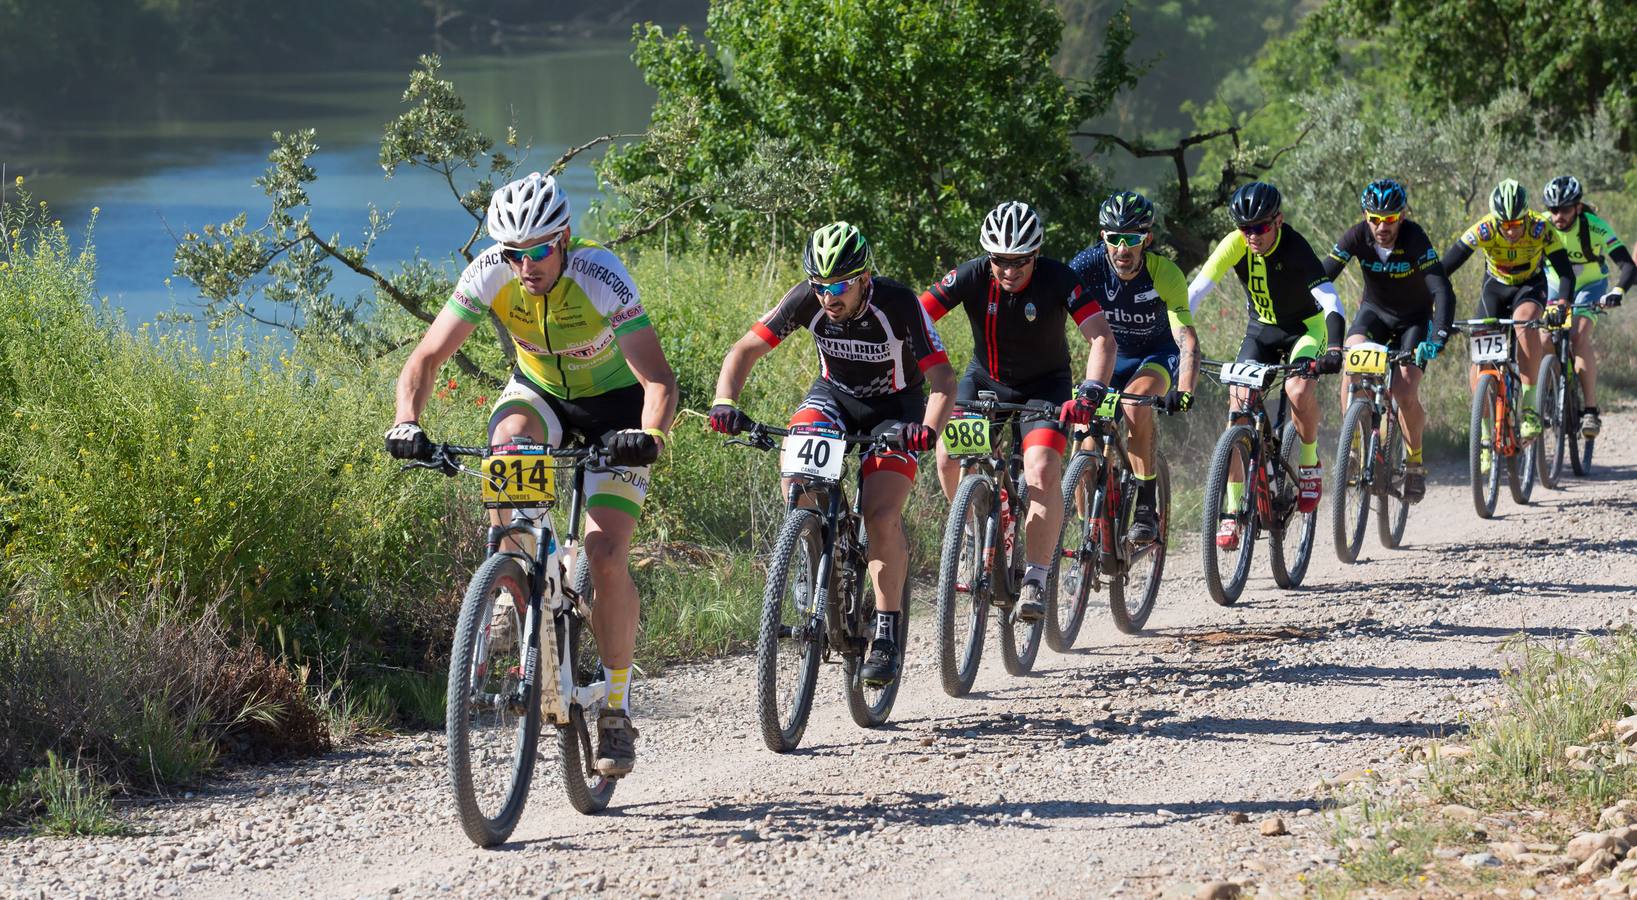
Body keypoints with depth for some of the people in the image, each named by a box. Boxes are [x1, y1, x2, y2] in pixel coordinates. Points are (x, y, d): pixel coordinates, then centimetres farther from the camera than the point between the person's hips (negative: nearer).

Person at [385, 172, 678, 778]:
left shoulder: (602, 278, -32)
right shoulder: (491, 275, -23)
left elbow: (659, 379, -36)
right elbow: (427, 357, -23)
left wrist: (649, 435, -55)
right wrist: (407, 422, -41)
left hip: (613, 405, -3)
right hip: (539, 392, 3)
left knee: (605, 559, -16)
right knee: (505, 448, -34)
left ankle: (617, 708, -1)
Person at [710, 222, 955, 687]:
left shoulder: (899, 305, -29)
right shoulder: (807, 299, -21)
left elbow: (943, 380, -28)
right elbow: (746, 350, -15)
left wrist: (928, 429, -48)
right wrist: (725, 402, -34)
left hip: (894, 408, -3)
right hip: (835, 395, 3)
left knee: (880, 516, -22)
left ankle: (887, 635, -9)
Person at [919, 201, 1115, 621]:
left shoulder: (1058, 280, -24)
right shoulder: (971, 277, -21)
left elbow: (1102, 338, -29)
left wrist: (1093, 390, -45)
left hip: (1044, 385, -3)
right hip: (985, 378, 3)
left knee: (1043, 471, -24)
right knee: (948, 457, -18)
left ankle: (1036, 581, -17)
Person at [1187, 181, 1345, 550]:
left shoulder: (1295, 249, -29)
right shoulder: (1234, 245, -20)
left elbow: (1330, 301, -38)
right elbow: (1195, 291, -24)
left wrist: (1334, 349, -53)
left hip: (1305, 327, -3)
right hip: (1261, 329, 3)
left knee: (1298, 389, -32)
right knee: (1238, 408, -13)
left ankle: (1309, 461, -3)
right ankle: (1233, 511, -6)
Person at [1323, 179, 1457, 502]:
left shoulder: (1415, 240, -29)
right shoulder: (1356, 237, -21)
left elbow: (1442, 291, -37)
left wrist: (1438, 338, -51)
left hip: (1414, 318, -2)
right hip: (1375, 311, 2)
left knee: (1406, 395, -18)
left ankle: (1415, 459, 9)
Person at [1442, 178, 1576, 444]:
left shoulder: (1541, 229, -29)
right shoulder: (1484, 230, -29)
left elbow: (1566, 273, -32)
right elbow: (1445, 267, -30)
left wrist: (1561, 305, -50)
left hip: (1530, 286, -2)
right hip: (1496, 286, 2)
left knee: (1524, 320, -35)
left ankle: (1529, 405, -30)